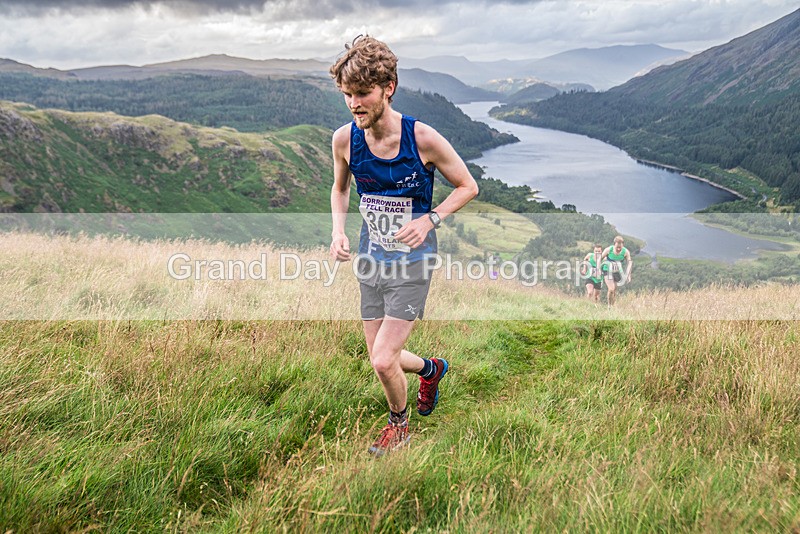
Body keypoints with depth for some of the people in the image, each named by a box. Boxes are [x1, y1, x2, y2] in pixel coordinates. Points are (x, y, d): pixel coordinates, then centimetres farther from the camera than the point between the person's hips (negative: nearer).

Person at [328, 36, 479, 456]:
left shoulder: (423, 138, -19)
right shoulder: (344, 139, -8)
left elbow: (468, 187, -5)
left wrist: (428, 220, -20)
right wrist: (338, 230, -5)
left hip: (411, 263, -4)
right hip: (371, 261, 5)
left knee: (383, 360, -9)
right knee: (380, 358, 12)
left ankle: (398, 424, 25)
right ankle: (432, 369, 47)